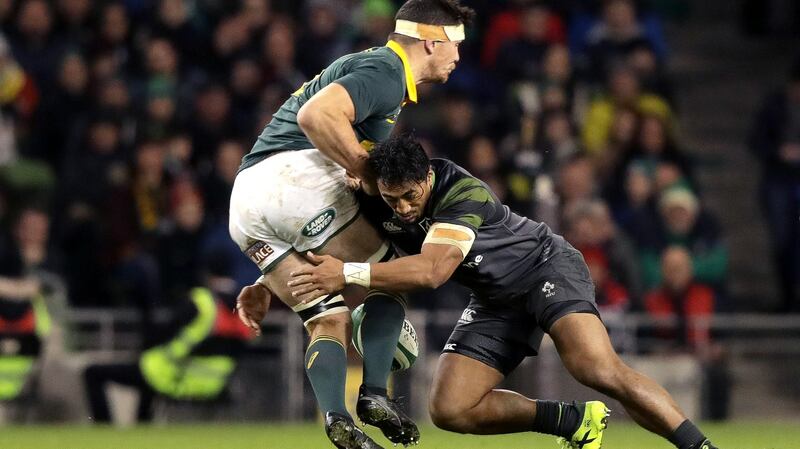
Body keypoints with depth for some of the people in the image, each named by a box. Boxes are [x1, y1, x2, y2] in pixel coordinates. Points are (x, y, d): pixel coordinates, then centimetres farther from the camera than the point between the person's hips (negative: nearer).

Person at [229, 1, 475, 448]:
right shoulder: (384, 71, -4)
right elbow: (316, 115, -23)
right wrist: (368, 171, -14)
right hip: (294, 175, -9)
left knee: (331, 319, 6)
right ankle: (374, 395, -6)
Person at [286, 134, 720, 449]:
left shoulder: (465, 194, -32)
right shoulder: (375, 203, -12)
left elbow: (432, 270, -45)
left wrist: (349, 274, -48)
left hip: (546, 266, -7)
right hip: (495, 299, 7)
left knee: (599, 370, -31)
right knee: (449, 410, -8)